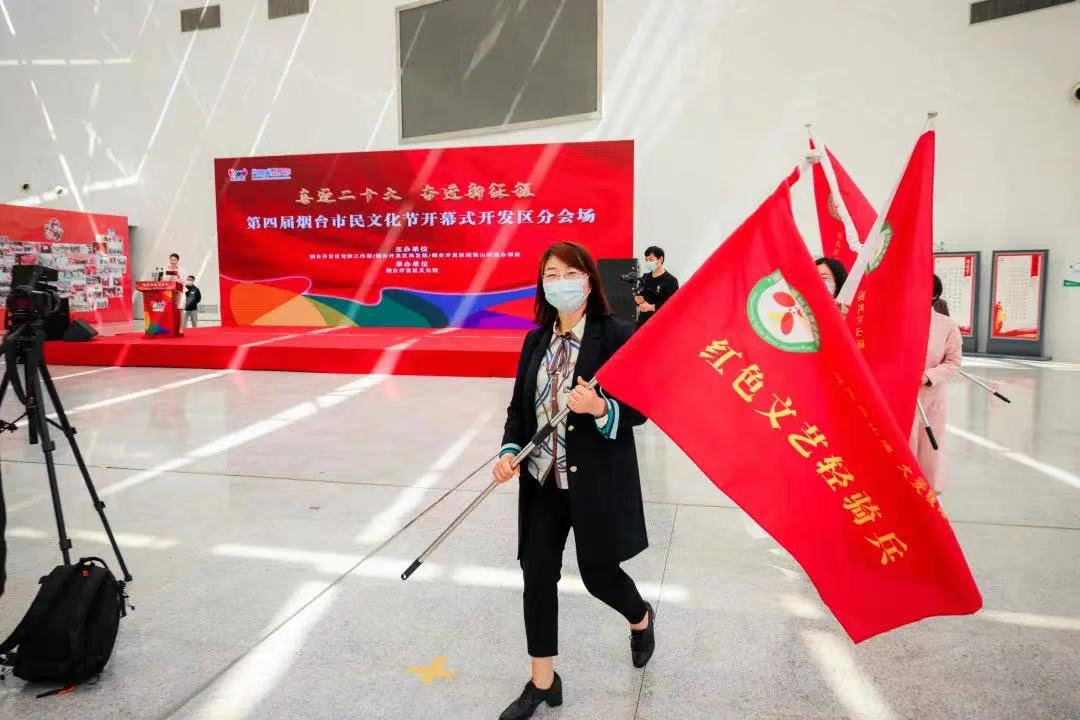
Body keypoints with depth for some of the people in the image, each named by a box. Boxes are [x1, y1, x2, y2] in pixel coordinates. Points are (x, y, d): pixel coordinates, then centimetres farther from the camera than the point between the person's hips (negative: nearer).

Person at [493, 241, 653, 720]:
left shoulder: (617, 336, -10)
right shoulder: (536, 341, 6)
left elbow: (641, 407, -9)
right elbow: (519, 407, 9)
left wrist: (601, 409, -28)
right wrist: (509, 451, -8)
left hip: (597, 481, -5)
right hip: (542, 479, 5)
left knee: (598, 574, 10)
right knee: (537, 575, 7)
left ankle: (641, 619, 47)